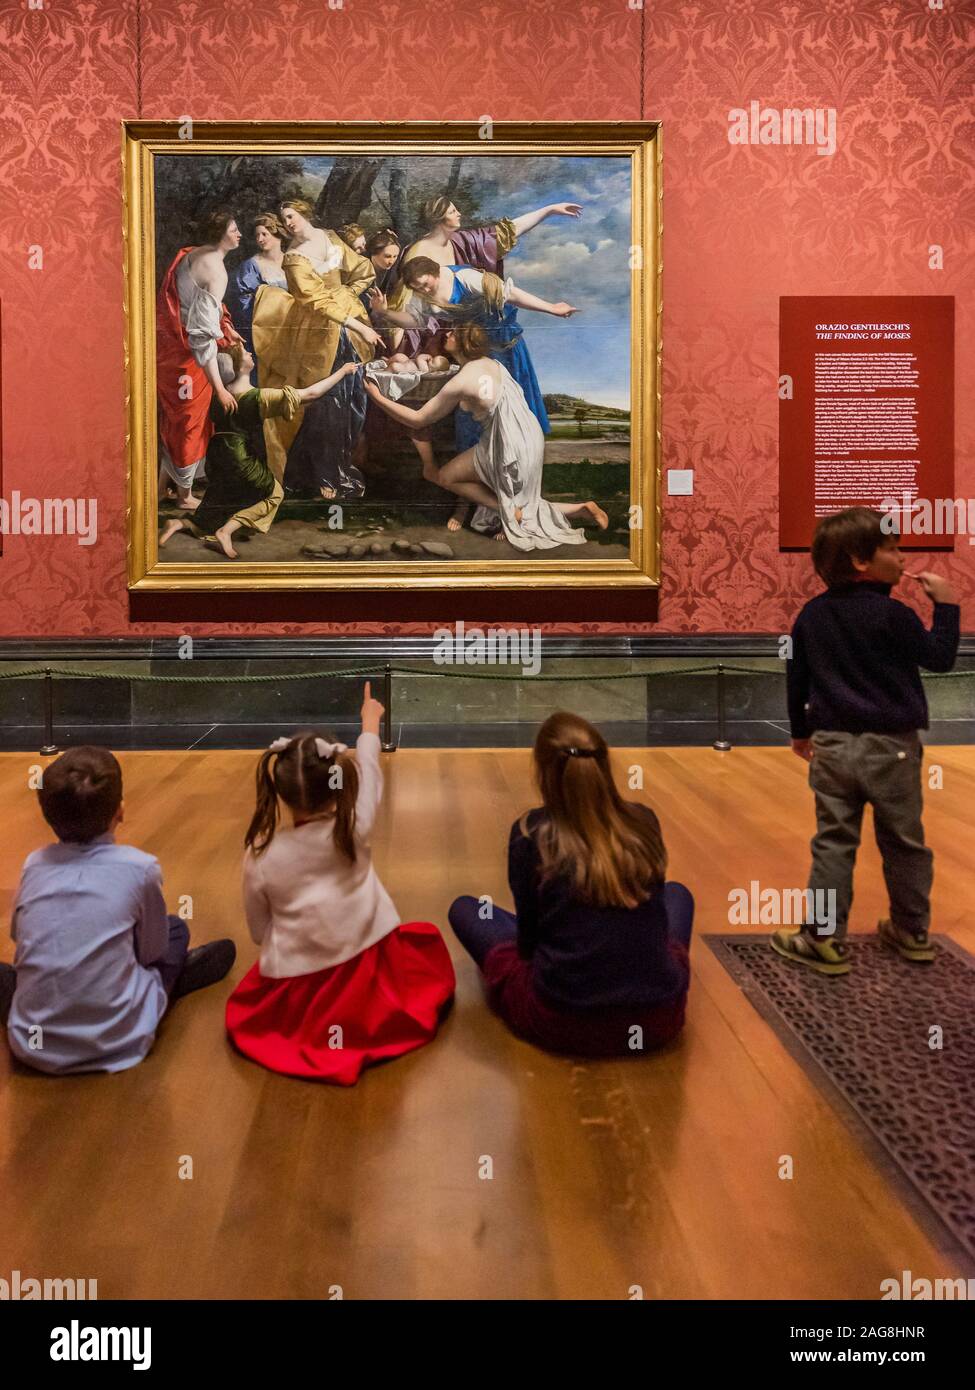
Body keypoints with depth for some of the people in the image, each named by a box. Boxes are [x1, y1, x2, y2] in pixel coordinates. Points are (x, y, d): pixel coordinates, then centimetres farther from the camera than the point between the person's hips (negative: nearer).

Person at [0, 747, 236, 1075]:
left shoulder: (34, 865, 0)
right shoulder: (140, 867, -10)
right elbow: (152, 951, 3)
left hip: (34, 1047, 3)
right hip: (117, 1042, -2)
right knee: (175, 929, 19)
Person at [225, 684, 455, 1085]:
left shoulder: (260, 857, -12)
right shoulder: (355, 829, -13)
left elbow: (260, 932, 0)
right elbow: (368, 770, 6)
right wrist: (370, 722, 23)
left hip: (295, 1002, 1)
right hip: (369, 983, 0)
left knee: (244, 1008, 32)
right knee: (426, 939, 27)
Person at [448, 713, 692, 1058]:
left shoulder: (530, 834, -8)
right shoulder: (644, 822, 1)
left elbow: (528, 934, 1)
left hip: (560, 1022, -3)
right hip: (658, 1020, 4)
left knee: (463, 909, 19)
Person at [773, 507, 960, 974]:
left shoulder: (811, 614, 4)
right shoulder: (892, 614, -12)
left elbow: (796, 678, 10)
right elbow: (940, 659, -4)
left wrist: (800, 730, 22)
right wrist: (946, 606, 4)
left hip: (832, 745, 3)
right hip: (890, 746, -3)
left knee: (833, 843, 6)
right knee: (904, 844, 14)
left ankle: (824, 939, 6)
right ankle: (912, 932, 29)